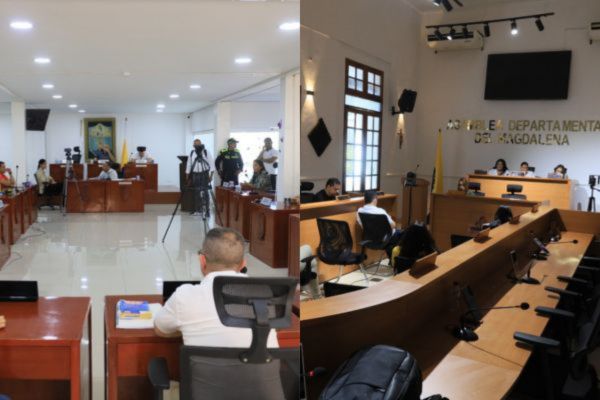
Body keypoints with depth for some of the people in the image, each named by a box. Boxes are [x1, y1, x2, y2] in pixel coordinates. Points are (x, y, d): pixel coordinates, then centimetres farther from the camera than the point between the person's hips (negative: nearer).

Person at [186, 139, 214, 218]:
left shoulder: (206, 152, -3)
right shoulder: (192, 153, 8)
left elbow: (211, 163, -6)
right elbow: (189, 164, 12)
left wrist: (211, 175, -12)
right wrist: (187, 176, 10)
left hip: (204, 174, -4)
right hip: (195, 175, 4)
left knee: (204, 193, -10)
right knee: (196, 193, 7)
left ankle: (207, 211, -10)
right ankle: (197, 210, 16)